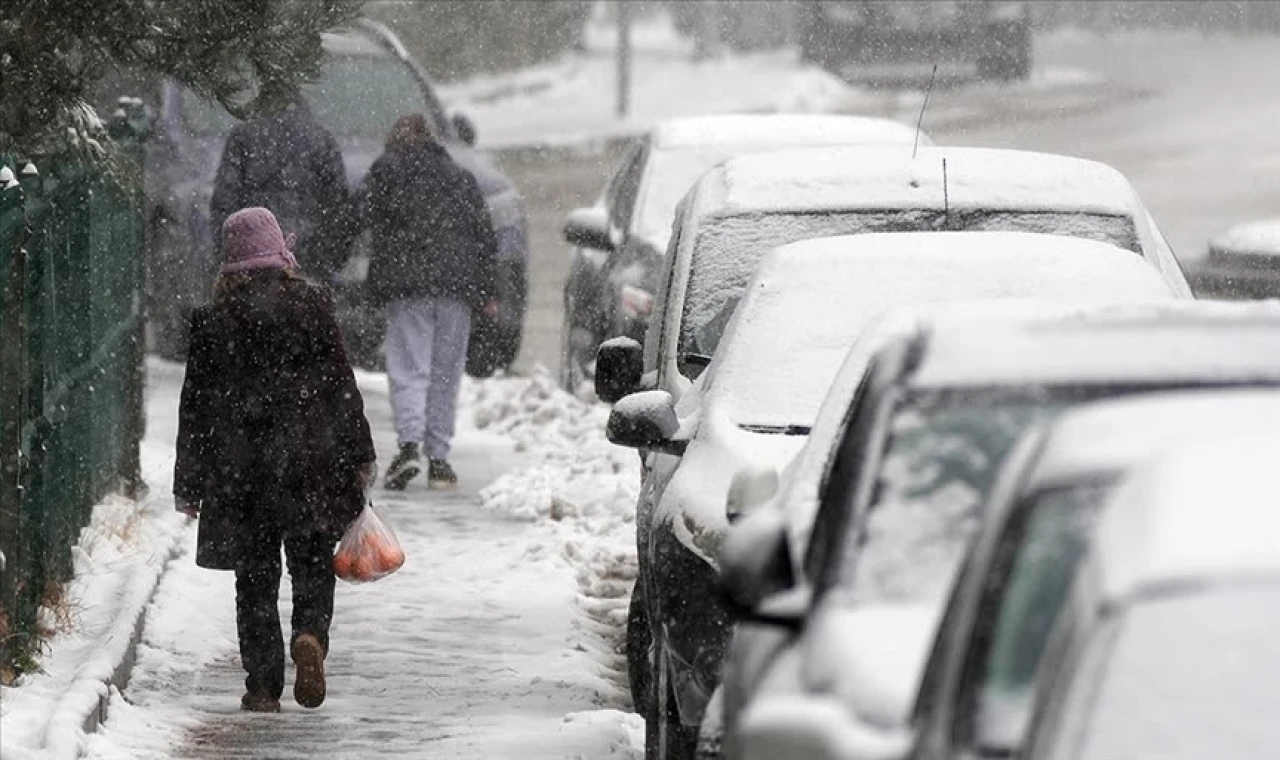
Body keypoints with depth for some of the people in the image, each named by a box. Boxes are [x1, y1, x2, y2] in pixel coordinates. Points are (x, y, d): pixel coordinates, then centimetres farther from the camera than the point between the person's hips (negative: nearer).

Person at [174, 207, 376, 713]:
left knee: (255, 577, 8)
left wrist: (188, 482, 7)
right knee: (313, 568, 11)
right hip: (311, 463, 0)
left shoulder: (214, 317, -2)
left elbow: (197, 403, 1)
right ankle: (311, 634, -18)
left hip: (240, 471, 0)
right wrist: (360, 458, 9)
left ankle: (263, 685, 4)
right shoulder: (312, 305, -2)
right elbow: (342, 386, 1)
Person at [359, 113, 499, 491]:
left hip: (407, 284, -3)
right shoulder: (461, 177, 19)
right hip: (458, 284, 3)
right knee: (446, 374, 8)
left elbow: (367, 214, -4)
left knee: (408, 369, -6)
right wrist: (488, 292, 16)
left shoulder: (387, 167, 8)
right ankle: (438, 457, 7)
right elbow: (485, 235, 15)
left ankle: (410, 443, -24)